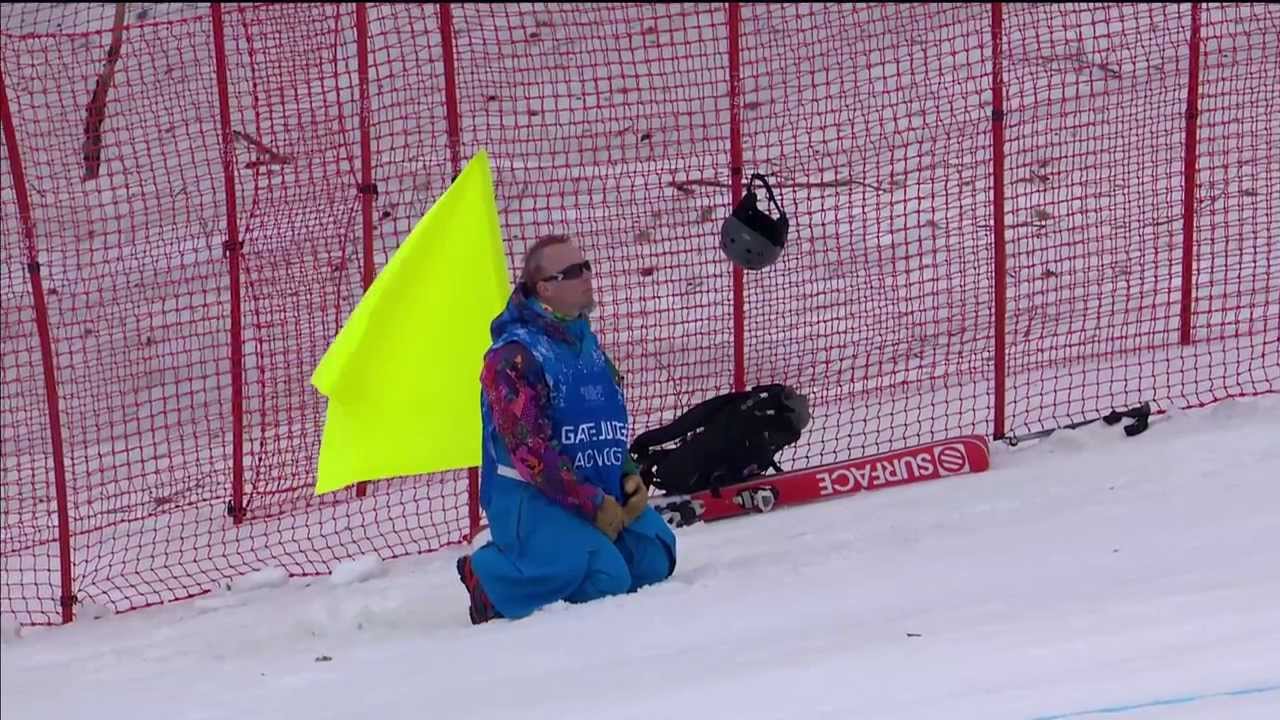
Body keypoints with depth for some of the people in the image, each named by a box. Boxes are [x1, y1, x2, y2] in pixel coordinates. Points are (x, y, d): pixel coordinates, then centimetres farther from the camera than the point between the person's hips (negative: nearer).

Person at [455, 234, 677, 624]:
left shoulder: (586, 343, 13)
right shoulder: (513, 355, -15)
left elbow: (613, 424, 21)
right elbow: (530, 449, -20)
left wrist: (630, 477, 1)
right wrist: (593, 504, -19)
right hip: (528, 498, -9)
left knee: (652, 562, -2)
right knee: (606, 578, -24)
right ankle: (492, 580, -3)